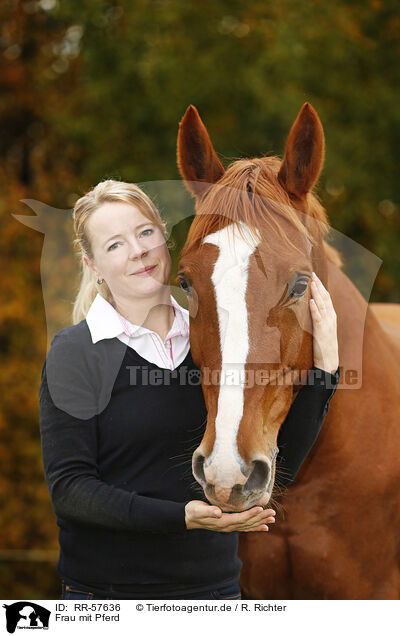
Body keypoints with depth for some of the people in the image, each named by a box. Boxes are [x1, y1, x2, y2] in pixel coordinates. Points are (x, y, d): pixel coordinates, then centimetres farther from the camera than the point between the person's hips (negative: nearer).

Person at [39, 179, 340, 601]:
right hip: (107, 589, -3)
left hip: (215, 583, 4)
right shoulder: (74, 352, -7)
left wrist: (323, 366, -7)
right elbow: (68, 488, -13)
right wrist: (183, 516, -24)